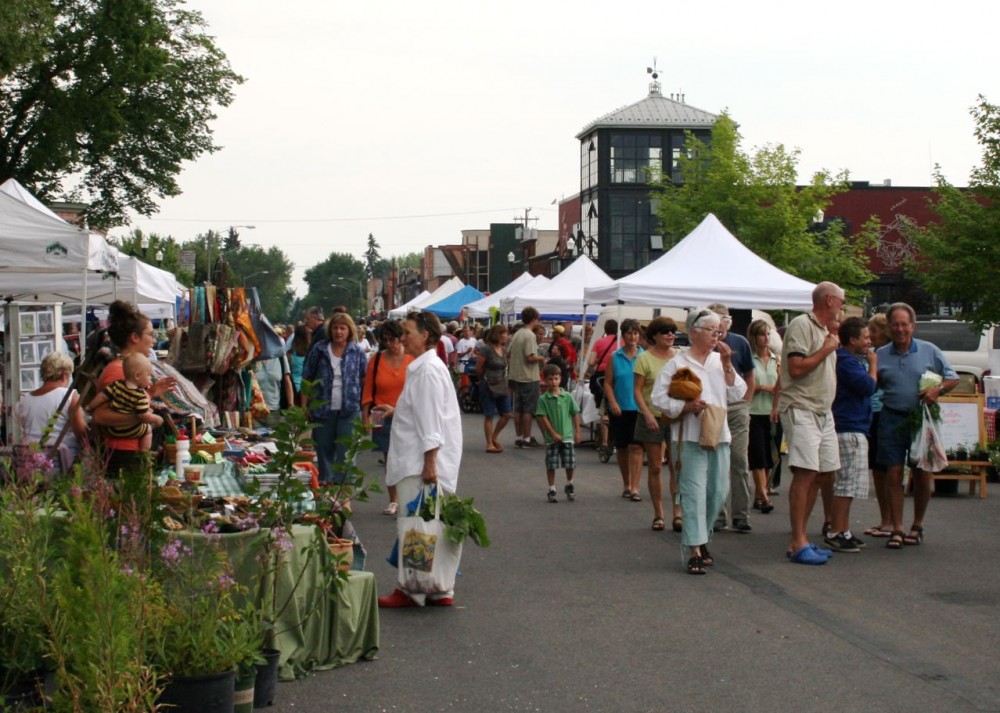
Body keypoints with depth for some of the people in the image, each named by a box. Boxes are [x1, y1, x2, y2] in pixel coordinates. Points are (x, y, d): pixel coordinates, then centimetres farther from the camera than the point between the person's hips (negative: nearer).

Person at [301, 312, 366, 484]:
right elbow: (307, 378, 6)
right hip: (322, 410, 1)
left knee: (345, 453, -4)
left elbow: (364, 380, 6)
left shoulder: (358, 352, 3)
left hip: (349, 411, -1)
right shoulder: (319, 349, 3)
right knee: (324, 450, 11)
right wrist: (304, 406, 0)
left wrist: (365, 408, -3)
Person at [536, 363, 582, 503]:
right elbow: (543, 418, -8)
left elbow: (575, 414, 6)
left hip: (567, 436, 1)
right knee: (551, 465, 2)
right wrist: (553, 433, -13)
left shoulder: (567, 397, 1)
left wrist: (577, 432, 3)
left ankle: (569, 485, 27)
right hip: (551, 438, -1)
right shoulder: (543, 399, -5)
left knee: (570, 464, 3)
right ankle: (552, 490, 13)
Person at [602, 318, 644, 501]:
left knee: (636, 446, -9)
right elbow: (608, 383, 3)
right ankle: (626, 484, 26)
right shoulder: (615, 357, 4)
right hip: (619, 408, 2)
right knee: (622, 447, 11)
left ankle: (634, 488, -10)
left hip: (639, 408, -2)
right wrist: (613, 403, -10)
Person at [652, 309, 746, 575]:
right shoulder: (677, 364, -3)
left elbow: (737, 394, 7)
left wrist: (727, 365, -1)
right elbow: (658, 397, -7)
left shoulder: (720, 361, 14)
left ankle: (700, 538, 28)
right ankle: (694, 550, -9)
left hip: (719, 434, 6)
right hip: (692, 436, -6)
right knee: (694, 492, -9)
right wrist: (686, 406, -17)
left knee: (718, 490, 10)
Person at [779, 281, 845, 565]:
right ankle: (798, 544, -13)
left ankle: (799, 539, 14)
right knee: (805, 473, -14)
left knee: (823, 473, 7)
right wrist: (826, 350, -10)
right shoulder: (801, 325, -9)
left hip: (823, 412, 10)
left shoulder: (824, 331, 21)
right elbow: (796, 368, -19)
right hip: (801, 410, -10)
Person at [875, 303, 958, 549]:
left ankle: (917, 526, 21)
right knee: (894, 475, -2)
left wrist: (938, 389, -12)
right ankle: (897, 529, 4)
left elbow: (953, 378, 5)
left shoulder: (929, 351, 3)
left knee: (921, 475, 5)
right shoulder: (881, 355, 6)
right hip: (892, 420, 0)